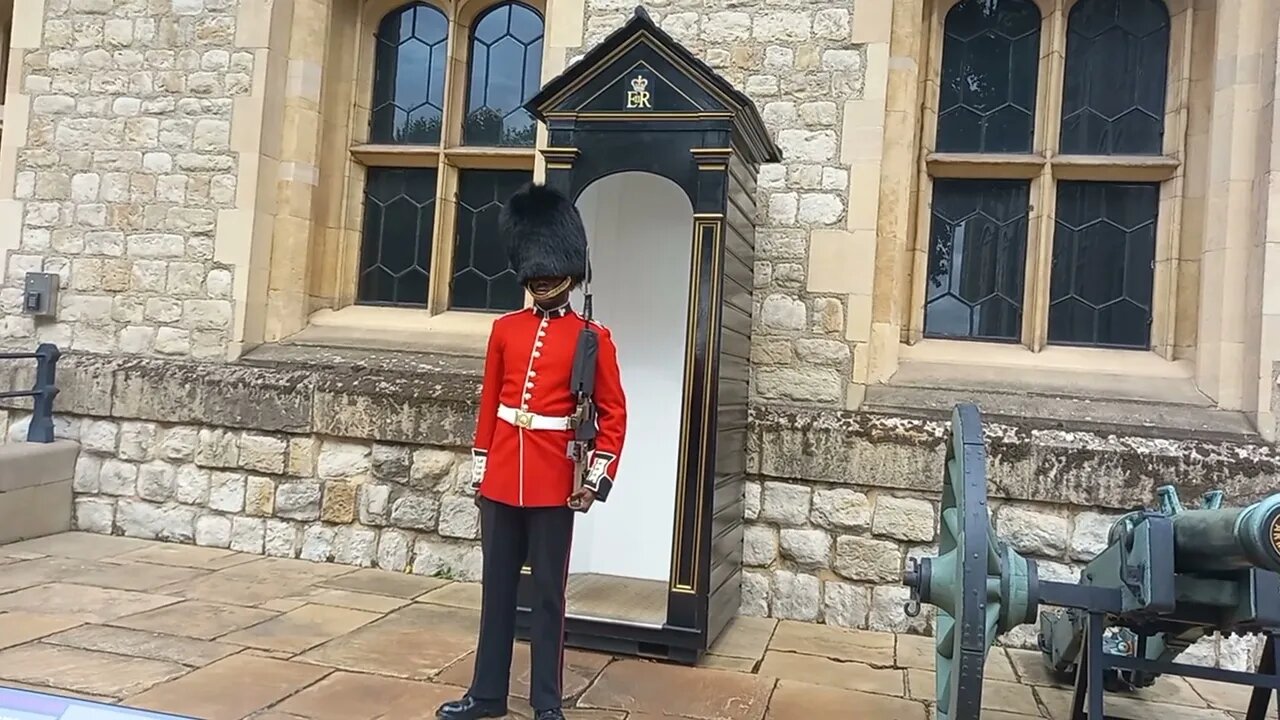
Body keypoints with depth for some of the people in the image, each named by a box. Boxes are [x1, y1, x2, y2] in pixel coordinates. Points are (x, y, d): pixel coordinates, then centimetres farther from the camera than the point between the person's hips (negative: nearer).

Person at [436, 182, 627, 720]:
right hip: (502, 479, 4)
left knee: (547, 593, 6)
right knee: (497, 588, 12)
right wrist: (480, 471, 10)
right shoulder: (505, 329, 7)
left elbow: (613, 413, -3)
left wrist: (596, 478, -9)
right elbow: (489, 404, 11)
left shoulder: (593, 338, -3)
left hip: (554, 485, -4)